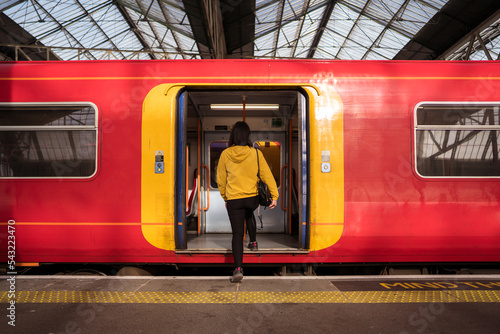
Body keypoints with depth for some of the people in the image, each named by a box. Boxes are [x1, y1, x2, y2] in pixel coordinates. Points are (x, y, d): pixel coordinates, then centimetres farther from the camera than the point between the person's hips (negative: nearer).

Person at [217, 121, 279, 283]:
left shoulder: (225, 154, -6)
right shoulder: (256, 153, -7)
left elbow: (221, 179, 3)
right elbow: (267, 175, -6)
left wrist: (225, 197, 16)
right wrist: (275, 195, -1)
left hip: (233, 199, -1)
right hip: (252, 197, 2)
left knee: (237, 234, 2)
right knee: (249, 214, 36)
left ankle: (238, 268, -8)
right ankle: (253, 242, 46)